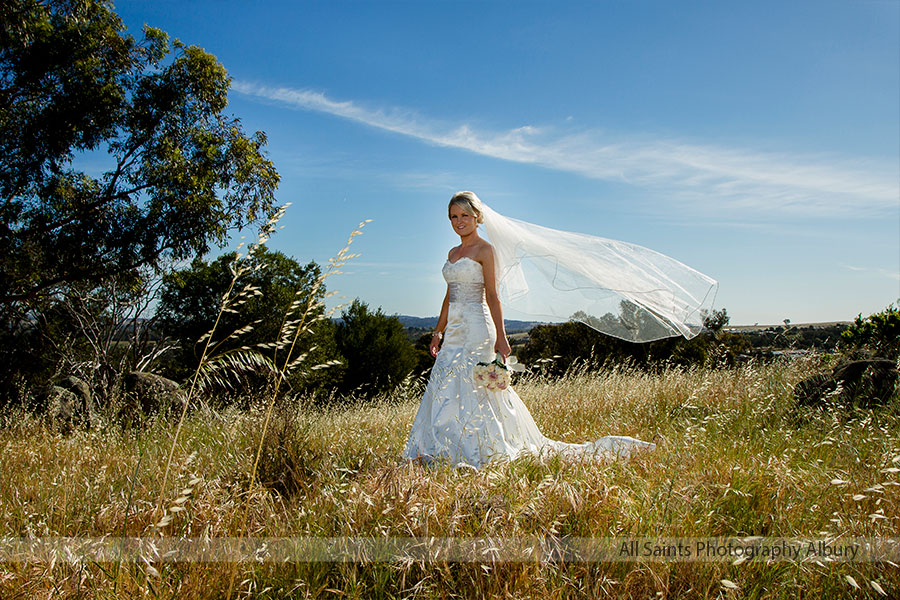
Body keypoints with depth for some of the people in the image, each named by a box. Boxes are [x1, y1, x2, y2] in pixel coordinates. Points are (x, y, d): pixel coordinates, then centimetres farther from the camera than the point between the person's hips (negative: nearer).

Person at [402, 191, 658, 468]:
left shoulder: (484, 250, -5)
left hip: (476, 326, -8)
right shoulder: (453, 253, 17)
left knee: (470, 387, -8)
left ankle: (477, 451, 3)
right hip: (454, 328, 8)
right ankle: (449, 451, 13)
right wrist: (438, 331, 19)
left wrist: (500, 337, -15)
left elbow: (492, 295, -11)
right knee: (445, 388, 5)